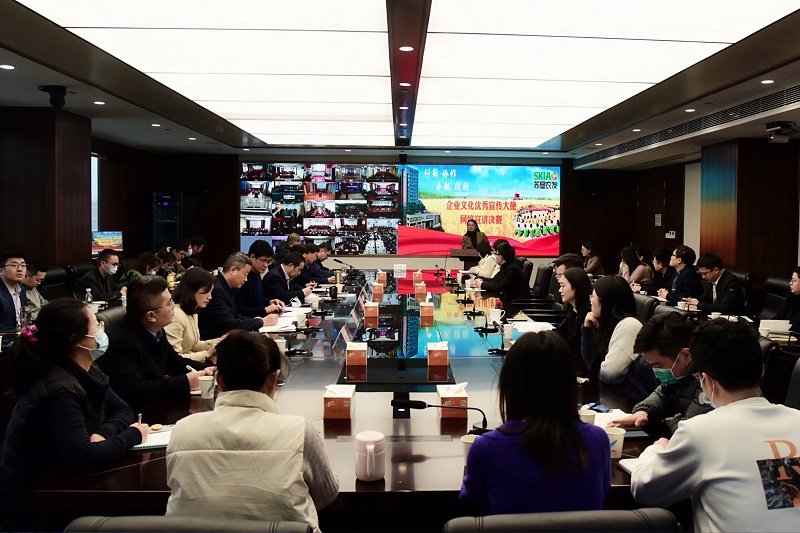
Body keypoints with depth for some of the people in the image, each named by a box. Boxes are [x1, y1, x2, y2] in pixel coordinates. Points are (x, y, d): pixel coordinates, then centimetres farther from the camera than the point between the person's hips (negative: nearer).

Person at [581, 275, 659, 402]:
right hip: (624, 394, 7)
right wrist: (587, 330, 0)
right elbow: (594, 368, 5)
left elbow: (606, 374, -21)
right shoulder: (609, 324, 5)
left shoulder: (629, 325, -20)